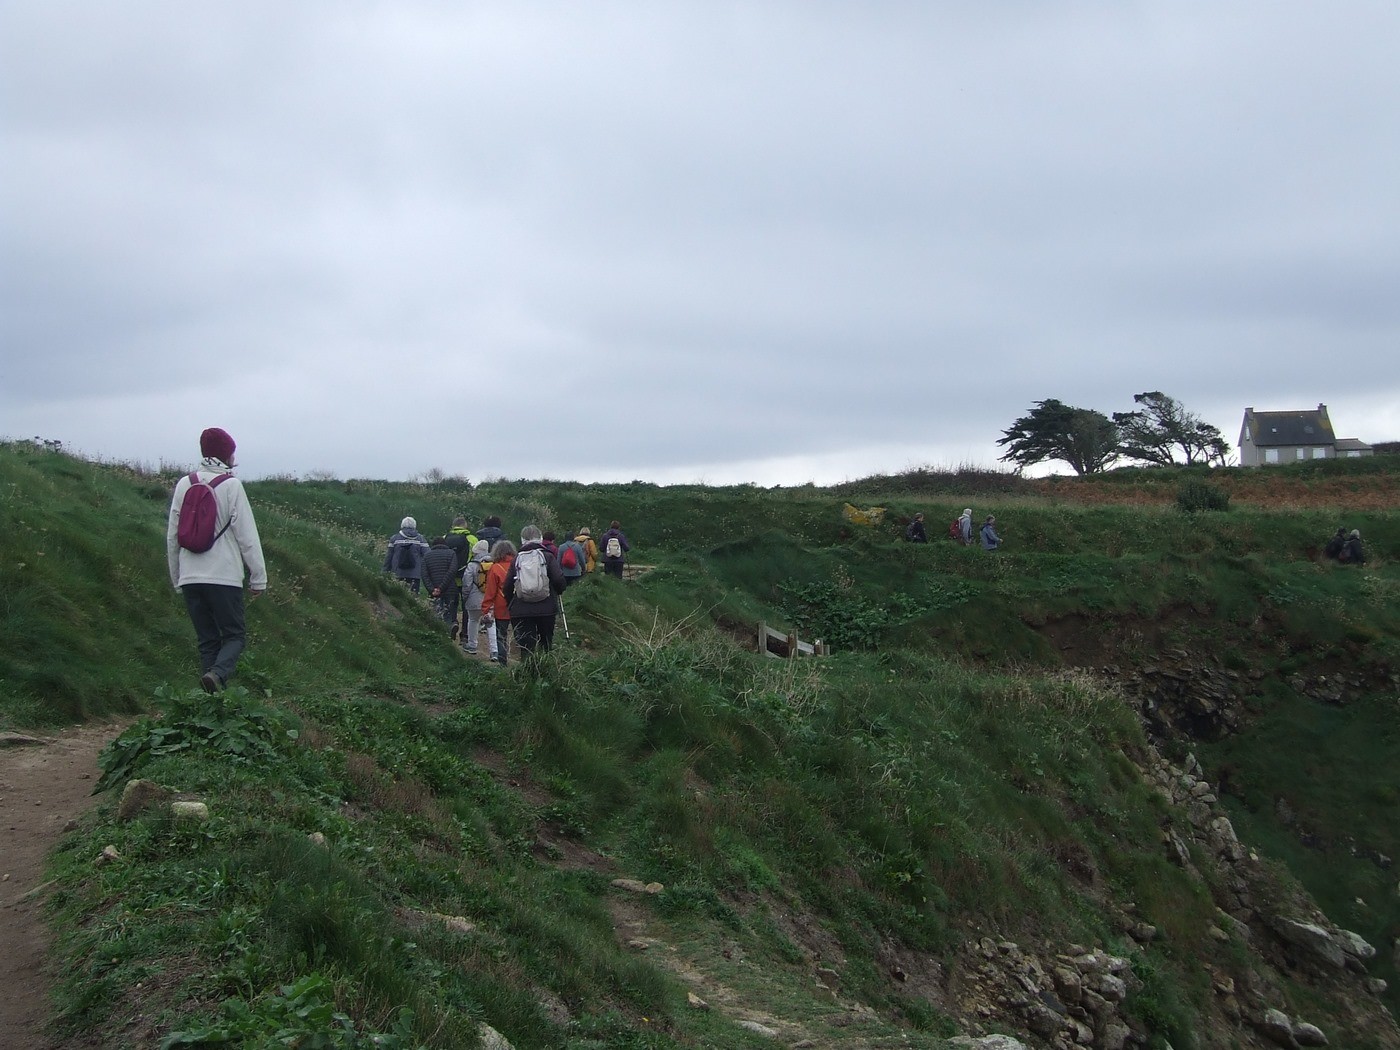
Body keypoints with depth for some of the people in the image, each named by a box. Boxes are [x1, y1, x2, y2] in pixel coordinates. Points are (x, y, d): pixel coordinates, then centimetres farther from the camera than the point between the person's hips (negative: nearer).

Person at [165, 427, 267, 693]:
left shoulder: (184, 485, 7)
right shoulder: (231, 485, -6)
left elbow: (172, 536, 12)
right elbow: (247, 536, -7)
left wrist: (177, 578, 22)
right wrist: (258, 577, 0)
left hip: (190, 578, 5)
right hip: (224, 576, -5)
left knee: (207, 640, 11)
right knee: (234, 635, 4)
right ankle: (217, 673, -23)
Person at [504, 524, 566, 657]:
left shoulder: (517, 559, 4)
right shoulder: (548, 556, 0)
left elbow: (508, 585, 2)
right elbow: (558, 580, -10)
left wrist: (510, 603, 18)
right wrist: (559, 591, 12)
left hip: (520, 611, 0)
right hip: (546, 609, 0)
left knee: (526, 647, 1)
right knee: (546, 645, 14)